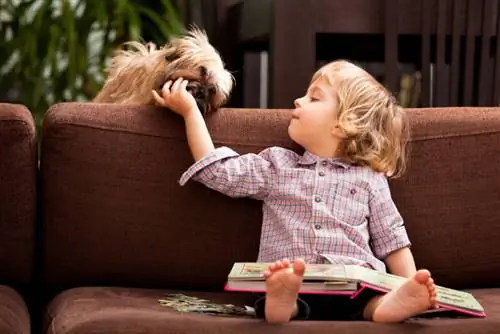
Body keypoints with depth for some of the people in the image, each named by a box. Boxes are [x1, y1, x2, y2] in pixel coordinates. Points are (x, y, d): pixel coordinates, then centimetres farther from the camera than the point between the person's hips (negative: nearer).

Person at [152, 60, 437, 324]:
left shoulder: (370, 180, 20)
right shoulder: (277, 165, 25)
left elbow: (393, 242, 16)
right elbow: (216, 169, 18)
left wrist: (410, 286, -1)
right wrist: (190, 110, 22)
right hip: (287, 280, 0)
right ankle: (282, 298, -63)